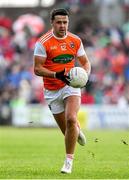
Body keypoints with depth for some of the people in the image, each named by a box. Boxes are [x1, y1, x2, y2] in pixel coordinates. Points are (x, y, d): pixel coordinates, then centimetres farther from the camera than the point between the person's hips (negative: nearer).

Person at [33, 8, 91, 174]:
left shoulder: (75, 41, 1)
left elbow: (85, 63, 12)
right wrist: (57, 75, -26)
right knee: (66, 129, 4)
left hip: (71, 86, 1)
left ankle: (69, 160, -15)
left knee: (71, 120, -22)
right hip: (52, 90, -1)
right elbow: (37, 69, -12)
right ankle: (77, 131, 43)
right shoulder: (43, 43, -10)